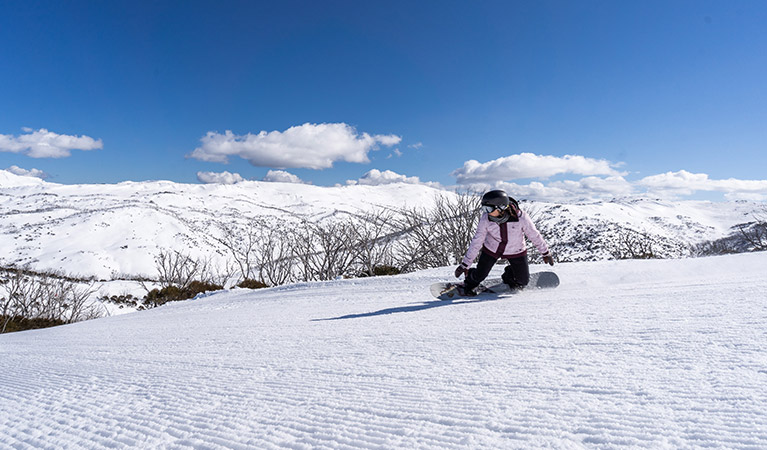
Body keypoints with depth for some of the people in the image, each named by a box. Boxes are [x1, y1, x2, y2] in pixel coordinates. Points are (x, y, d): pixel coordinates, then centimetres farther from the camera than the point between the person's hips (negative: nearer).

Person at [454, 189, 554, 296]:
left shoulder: (521, 217, -31)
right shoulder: (486, 219, -27)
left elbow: (534, 235, -14)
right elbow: (476, 242, -17)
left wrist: (546, 253, -1)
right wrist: (465, 265, -16)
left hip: (516, 252, 0)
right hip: (491, 249, 0)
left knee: (523, 281, 8)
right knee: (479, 275, 2)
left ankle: (509, 274, 40)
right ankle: (469, 283, 36)